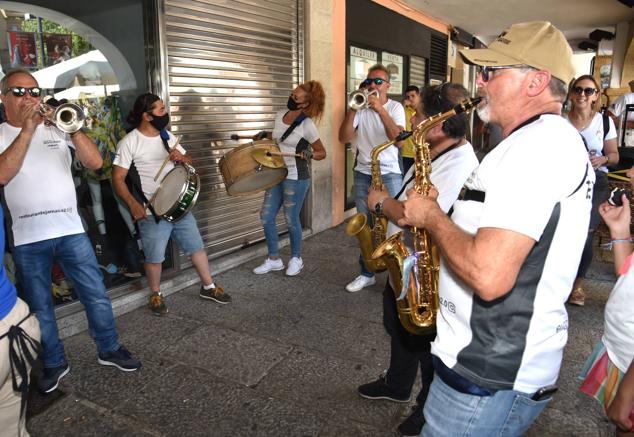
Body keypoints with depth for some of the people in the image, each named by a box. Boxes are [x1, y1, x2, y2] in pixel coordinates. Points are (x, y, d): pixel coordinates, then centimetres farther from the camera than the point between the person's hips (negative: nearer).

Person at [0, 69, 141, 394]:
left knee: (96, 296, 5)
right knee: (39, 307, 11)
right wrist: (27, 130, -17)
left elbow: (95, 163, -4)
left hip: (70, 230, 1)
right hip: (27, 239, -1)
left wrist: (73, 128, -17)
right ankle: (54, 363, 29)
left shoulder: (57, 129, 8)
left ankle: (109, 349, 24)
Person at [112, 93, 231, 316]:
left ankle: (208, 287, 27)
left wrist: (181, 158, -9)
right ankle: (155, 295, 29)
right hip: (152, 212, -5)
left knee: (197, 246, 11)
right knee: (154, 257, 6)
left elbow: (189, 162, 15)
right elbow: (118, 179, -11)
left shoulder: (167, 136, 9)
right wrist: (133, 204, -24)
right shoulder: (129, 142, -9)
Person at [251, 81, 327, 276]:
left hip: (296, 178, -7)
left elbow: (322, 153, -7)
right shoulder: (280, 115, 4)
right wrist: (264, 136, 6)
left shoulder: (307, 125, -15)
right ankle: (274, 259, 23)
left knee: (291, 220, 4)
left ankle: (296, 259, 27)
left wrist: (310, 153, -27)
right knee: (266, 216, 8)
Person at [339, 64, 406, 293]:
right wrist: (352, 109, -18)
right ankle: (367, 273, 20)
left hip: (389, 173, -2)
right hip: (363, 173, 3)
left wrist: (381, 110, -23)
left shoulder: (395, 107, 0)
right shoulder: (360, 108, 5)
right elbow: (343, 137, -6)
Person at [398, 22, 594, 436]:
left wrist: (431, 215, -16)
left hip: (491, 378, -10)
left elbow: (488, 275, -32)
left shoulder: (539, 141, -21)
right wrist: (447, 213, 8)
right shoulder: (557, 138, 14)